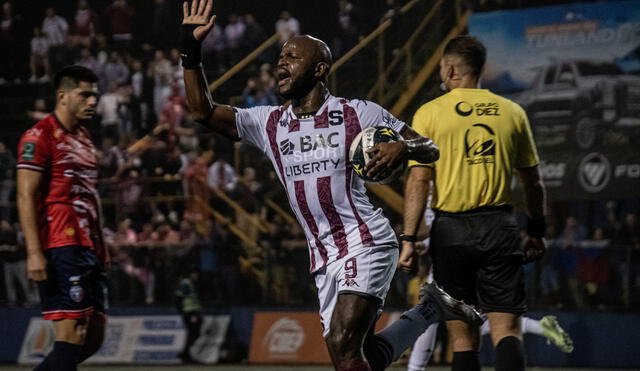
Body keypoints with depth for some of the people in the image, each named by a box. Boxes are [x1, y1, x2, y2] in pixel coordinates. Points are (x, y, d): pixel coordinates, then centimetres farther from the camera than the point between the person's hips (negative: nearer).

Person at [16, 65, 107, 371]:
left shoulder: (83, 137, 21)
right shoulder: (39, 136, -7)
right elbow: (26, 197, -13)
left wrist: (100, 248, 21)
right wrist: (34, 252, -21)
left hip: (89, 250, 9)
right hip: (61, 250, -9)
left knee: (93, 338, 7)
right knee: (72, 336, -14)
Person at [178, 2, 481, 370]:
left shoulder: (358, 114, 0)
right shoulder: (269, 123, 13)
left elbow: (431, 149, 4)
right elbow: (204, 110, 8)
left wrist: (403, 148, -19)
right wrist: (190, 48, 0)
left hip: (365, 244, -6)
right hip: (324, 259, 6)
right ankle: (430, 309, 24)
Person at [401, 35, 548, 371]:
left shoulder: (429, 114, 0)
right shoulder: (512, 112, 8)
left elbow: (418, 181, -6)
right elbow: (533, 182, 13)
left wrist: (408, 238, -4)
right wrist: (536, 232, 24)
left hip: (451, 230, -1)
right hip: (499, 227, 1)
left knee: (464, 339, 7)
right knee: (506, 330, -4)